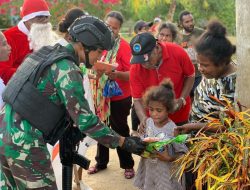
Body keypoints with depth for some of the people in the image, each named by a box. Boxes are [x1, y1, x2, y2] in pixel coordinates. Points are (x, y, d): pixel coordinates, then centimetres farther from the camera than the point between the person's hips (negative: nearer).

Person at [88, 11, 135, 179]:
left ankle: (128, 165, 20)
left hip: (119, 98, -5)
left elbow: (131, 74, -21)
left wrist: (116, 74, -37)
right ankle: (101, 162, 31)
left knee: (120, 131, 6)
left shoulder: (124, 46, -15)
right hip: (101, 95, 5)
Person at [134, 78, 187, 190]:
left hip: (166, 172, -5)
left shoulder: (173, 130, -21)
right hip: (149, 169, 5)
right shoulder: (148, 122, -5)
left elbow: (184, 153, -16)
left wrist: (169, 158, -27)